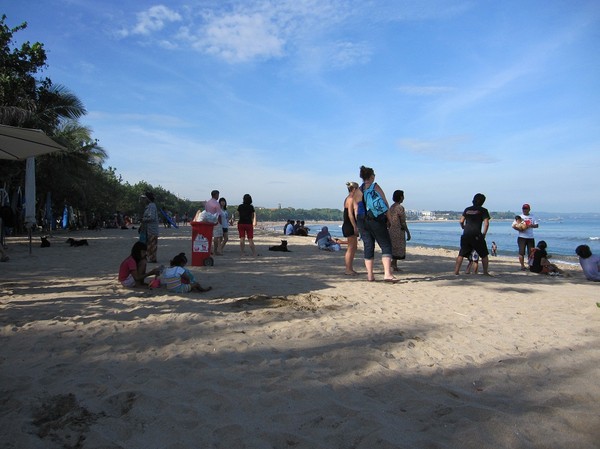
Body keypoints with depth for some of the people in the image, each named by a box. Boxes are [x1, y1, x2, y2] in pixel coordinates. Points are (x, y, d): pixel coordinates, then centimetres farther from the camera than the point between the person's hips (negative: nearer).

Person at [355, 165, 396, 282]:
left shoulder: (358, 191, 6)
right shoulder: (376, 187, -4)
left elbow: (356, 209, 6)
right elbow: (385, 205, -6)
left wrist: (359, 224, 14)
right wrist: (389, 219, 2)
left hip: (363, 222, 4)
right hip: (377, 221, -4)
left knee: (368, 247, 11)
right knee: (386, 246, 0)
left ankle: (370, 275, 11)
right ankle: (387, 274, -13)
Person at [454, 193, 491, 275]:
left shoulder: (467, 209, 14)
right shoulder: (483, 210, 3)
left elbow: (461, 221, 11)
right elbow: (486, 223, -5)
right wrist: (484, 234, 5)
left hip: (466, 235, 4)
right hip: (476, 235, -3)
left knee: (461, 254, 9)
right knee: (484, 254, 12)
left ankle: (456, 271, 2)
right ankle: (485, 272, 14)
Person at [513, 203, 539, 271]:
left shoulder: (532, 217, 12)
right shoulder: (520, 217, 3)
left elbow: (537, 225, 8)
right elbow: (513, 225, -1)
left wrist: (531, 225, -13)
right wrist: (519, 229, -17)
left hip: (530, 237, 3)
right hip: (522, 237, -3)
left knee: (531, 252, 3)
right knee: (521, 252, -4)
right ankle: (522, 265, 3)